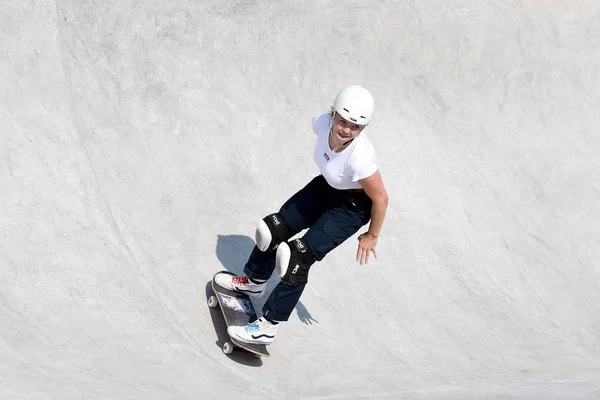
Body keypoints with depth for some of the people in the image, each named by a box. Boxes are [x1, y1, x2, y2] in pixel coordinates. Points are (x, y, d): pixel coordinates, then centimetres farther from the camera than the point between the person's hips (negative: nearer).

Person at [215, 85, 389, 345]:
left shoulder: (360, 158, -39)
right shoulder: (323, 123, -23)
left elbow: (381, 199, -25)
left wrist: (372, 236, -10)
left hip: (353, 206, -7)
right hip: (325, 187, 7)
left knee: (299, 257, -13)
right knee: (274, 228, 13)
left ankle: (268, 327, 1)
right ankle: (253, 282, 41)